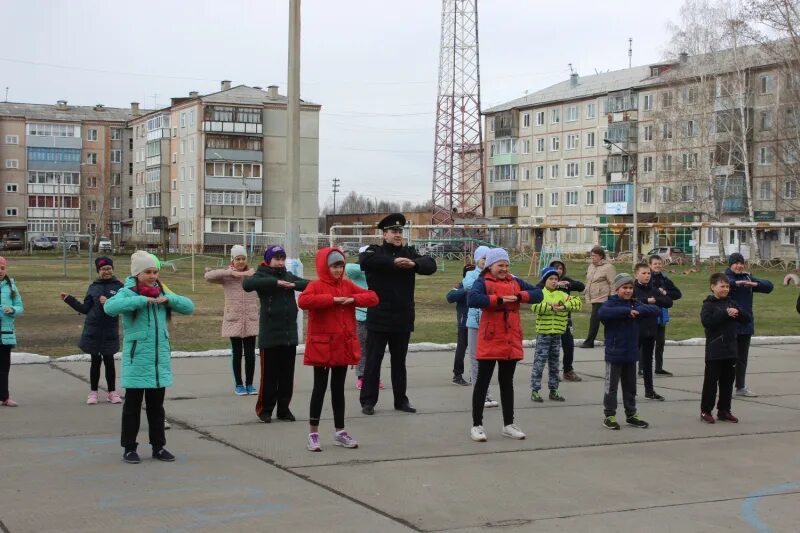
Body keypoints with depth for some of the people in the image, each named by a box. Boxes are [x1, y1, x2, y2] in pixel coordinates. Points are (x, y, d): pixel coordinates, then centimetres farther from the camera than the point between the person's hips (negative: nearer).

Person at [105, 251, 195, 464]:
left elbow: (189, 307, 7)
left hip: (160, 359, 5)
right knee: (133, 405, 5)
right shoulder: (127, 293, -6)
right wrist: (141, 300, -30)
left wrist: (169, 299, -10)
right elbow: (110, 307, -27)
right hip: (136, 359, -5)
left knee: (156, 405, 13)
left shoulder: (162, 292, 11)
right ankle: (129, 448, 14)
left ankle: (158, 446, 21)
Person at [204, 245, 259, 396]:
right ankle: (238, 385, 16)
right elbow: (208, 276, -16)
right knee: (237, 353, 5)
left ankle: (249, 384, 16)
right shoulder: (226, 275, -1)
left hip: (251, 321, 1)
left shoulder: (254, 273, 6)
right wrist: (230, 272, -21)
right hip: (233, 320, -1)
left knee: (250, 353, 2)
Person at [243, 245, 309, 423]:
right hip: (269, 336, -5)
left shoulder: (289, 276, 13)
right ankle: (265, 410, 12)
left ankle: (284, 408, 19)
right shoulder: (262, 276, -3)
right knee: (269, 375, 0)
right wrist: (275, 282, -26)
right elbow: (247, 284, -24)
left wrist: (294, 285, -12)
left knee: (287, 375, 9)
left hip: (290, 335, 5)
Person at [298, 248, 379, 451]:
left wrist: (353, 299, -10)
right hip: (322, 345, -5)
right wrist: (332, 299, -25)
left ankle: (340, 431, 21)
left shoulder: (347, 285, 9)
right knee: (320, 387, -1)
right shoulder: (316, 286, -8)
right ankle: (313, 433, 7)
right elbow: (303, 301, -29)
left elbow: (373, 297, 8)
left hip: (343, 345, 5)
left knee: (338, 388, 13)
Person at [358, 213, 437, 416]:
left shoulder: (409, 253, 8)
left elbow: (431, 264, -6)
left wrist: (414, 264, -27)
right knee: (373, 361, 2)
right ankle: (368, 401, 10)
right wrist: (393, 262, -33)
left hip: (403, 318, 4)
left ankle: (401, 400, 22)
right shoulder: (375, 251, -1)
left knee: (399, 362, 13)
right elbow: (364, 260, -24)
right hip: (379, 318, -3)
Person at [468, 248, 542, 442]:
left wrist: (519, 297, -11)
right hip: (489, 342, -5)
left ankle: (508, 424, 23)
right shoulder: (482, 282, -5)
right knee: (483, 382, 1)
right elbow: (472, 299, -24)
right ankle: (477, 425, 7)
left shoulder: (515, 282, 11)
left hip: (511, 342, 5)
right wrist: (499, 300, -25)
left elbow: (538, 293, 6)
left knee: (507, 382, 14)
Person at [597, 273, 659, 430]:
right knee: (611, 386, 3)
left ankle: (631, 415, 26)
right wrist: (626, 311, -34)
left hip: (631, 354, 6)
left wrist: (638, 311, -20)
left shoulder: (635, 305, 6)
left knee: (630, 386, 15)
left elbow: (656, 310, -3)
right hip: (614, 354, -6)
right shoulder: (610, 303, -10)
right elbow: (601, 313, -33)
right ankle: (609, 416, 12)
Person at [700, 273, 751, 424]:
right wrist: (725, 313, -21)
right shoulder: (709, 304, -6)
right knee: (711, 381, -1)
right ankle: (705, 411, 7)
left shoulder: (731, 303, 11)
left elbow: (748, 318, 9)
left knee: (727, 382, 10)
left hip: (731, 350, 6)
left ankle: (724, 411, 19)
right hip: (714, 351, -6)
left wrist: (737, 312, -11)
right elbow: (706, 321, -23)